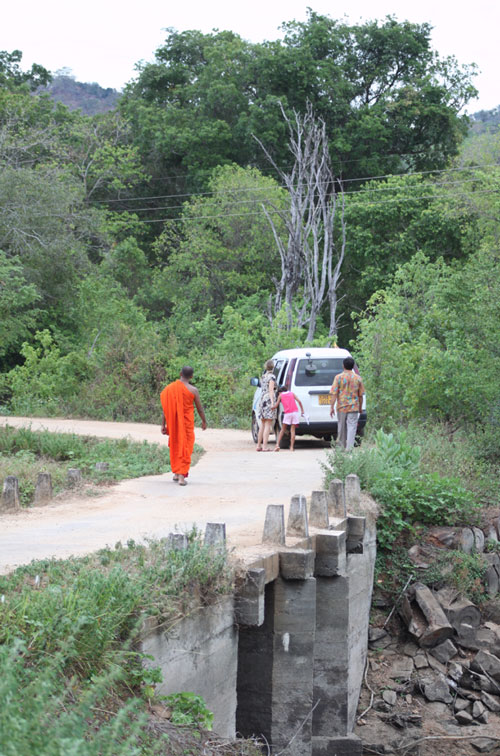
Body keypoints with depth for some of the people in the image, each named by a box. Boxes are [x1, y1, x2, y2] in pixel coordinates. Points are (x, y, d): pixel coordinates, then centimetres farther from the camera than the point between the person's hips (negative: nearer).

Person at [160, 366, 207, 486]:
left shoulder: (170, 388, -4)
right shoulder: (193, 390, -11)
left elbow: (165, 408, -2)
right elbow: (200, 408, -2)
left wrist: (163, 425, 3)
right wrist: (204, 421, 14)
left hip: (174, 423, 3)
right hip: (187, 422, -3)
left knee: (175, 446, 20)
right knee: (185, 448, 3)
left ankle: (176, 473, 24)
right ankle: (182, 476, -6)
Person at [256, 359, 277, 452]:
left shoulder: (263, 377, 17)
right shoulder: (271, 377, -7)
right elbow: (271, 390, -15)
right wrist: (272, 402, -20)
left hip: (262, 400, 8)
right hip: (269, 399, -8)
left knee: (263, 425, 12)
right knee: (268, 425, -7)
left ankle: (259, 445, 12)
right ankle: (265, 446, -12)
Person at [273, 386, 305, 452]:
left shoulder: (280, 395, 13)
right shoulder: (292, 393, 16)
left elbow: (276, 406, 10)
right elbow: (299, 401, 3)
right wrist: (302, 410, 5)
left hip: (287, 414, -1)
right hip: (295, 412, 1)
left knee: (282, 430, 11)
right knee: (292, 430, 4)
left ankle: (277, 445, 0)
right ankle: (291, 447, -2)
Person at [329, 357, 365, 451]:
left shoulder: (338, 377, -5)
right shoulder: (358, 378, 1)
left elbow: (334, 394, -8)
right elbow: (360, 395, 7)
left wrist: (332, 407, -5)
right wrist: (360, 407, 18)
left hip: (341, 407, 0)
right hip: (353, 408, 0)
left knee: (341, 427, 13)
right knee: (352, 427, -3)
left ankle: (342, 446, 24)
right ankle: (349, 448, -13)